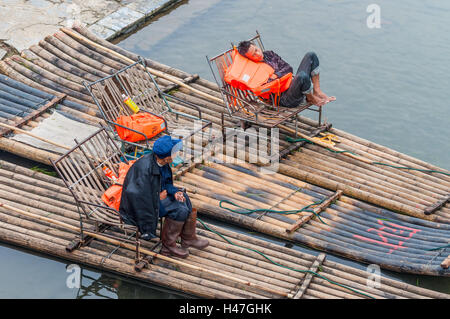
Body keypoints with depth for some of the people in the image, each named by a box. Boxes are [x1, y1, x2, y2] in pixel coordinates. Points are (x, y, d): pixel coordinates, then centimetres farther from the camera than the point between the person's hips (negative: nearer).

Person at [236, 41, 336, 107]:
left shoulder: (269, 54, 14)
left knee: (311, 55, 4)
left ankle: (317, 91, -4)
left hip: (292, 84, 8)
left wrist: (276, 75, -7)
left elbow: (288, 68, 9)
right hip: (285, 99, -8)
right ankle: (311, 98, -6)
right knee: (302, 75, -39)